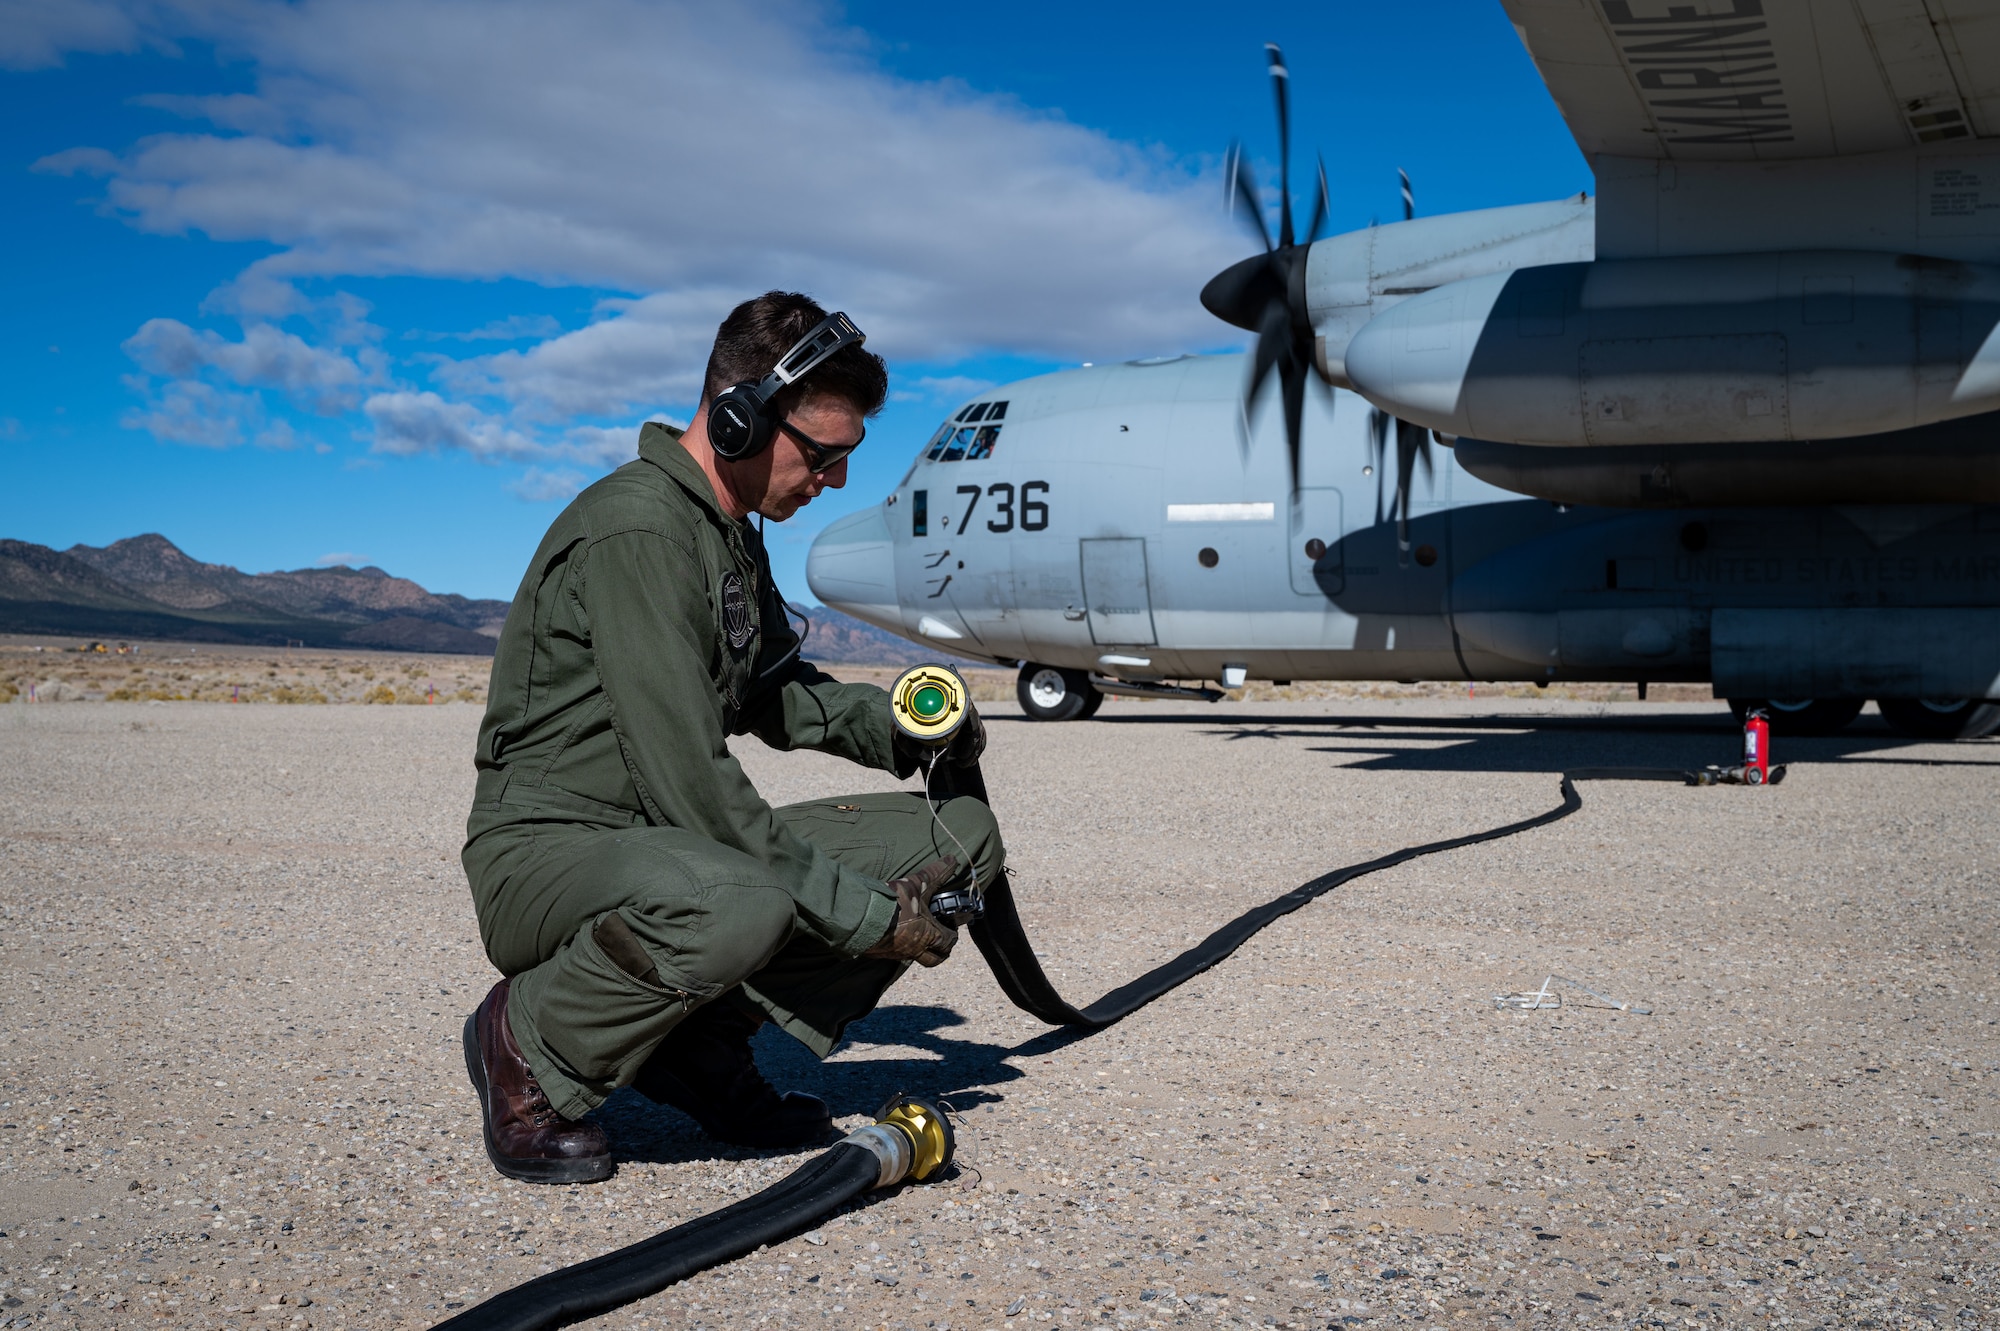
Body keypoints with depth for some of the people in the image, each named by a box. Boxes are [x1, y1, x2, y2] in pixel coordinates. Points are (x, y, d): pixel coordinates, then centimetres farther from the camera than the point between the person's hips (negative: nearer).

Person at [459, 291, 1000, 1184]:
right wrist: (863, 915, -21)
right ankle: (526, 1044, -10)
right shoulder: (636, 531, -21)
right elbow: (690, 783, -26)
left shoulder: (734, 534, 12)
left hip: (682, 842, 9)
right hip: (545, 848, -9)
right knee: (736, 908, -43)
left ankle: (703, 1043, 3)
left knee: (961, 839, -2)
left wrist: (897, 726, 3)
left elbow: (769, 694, 23)